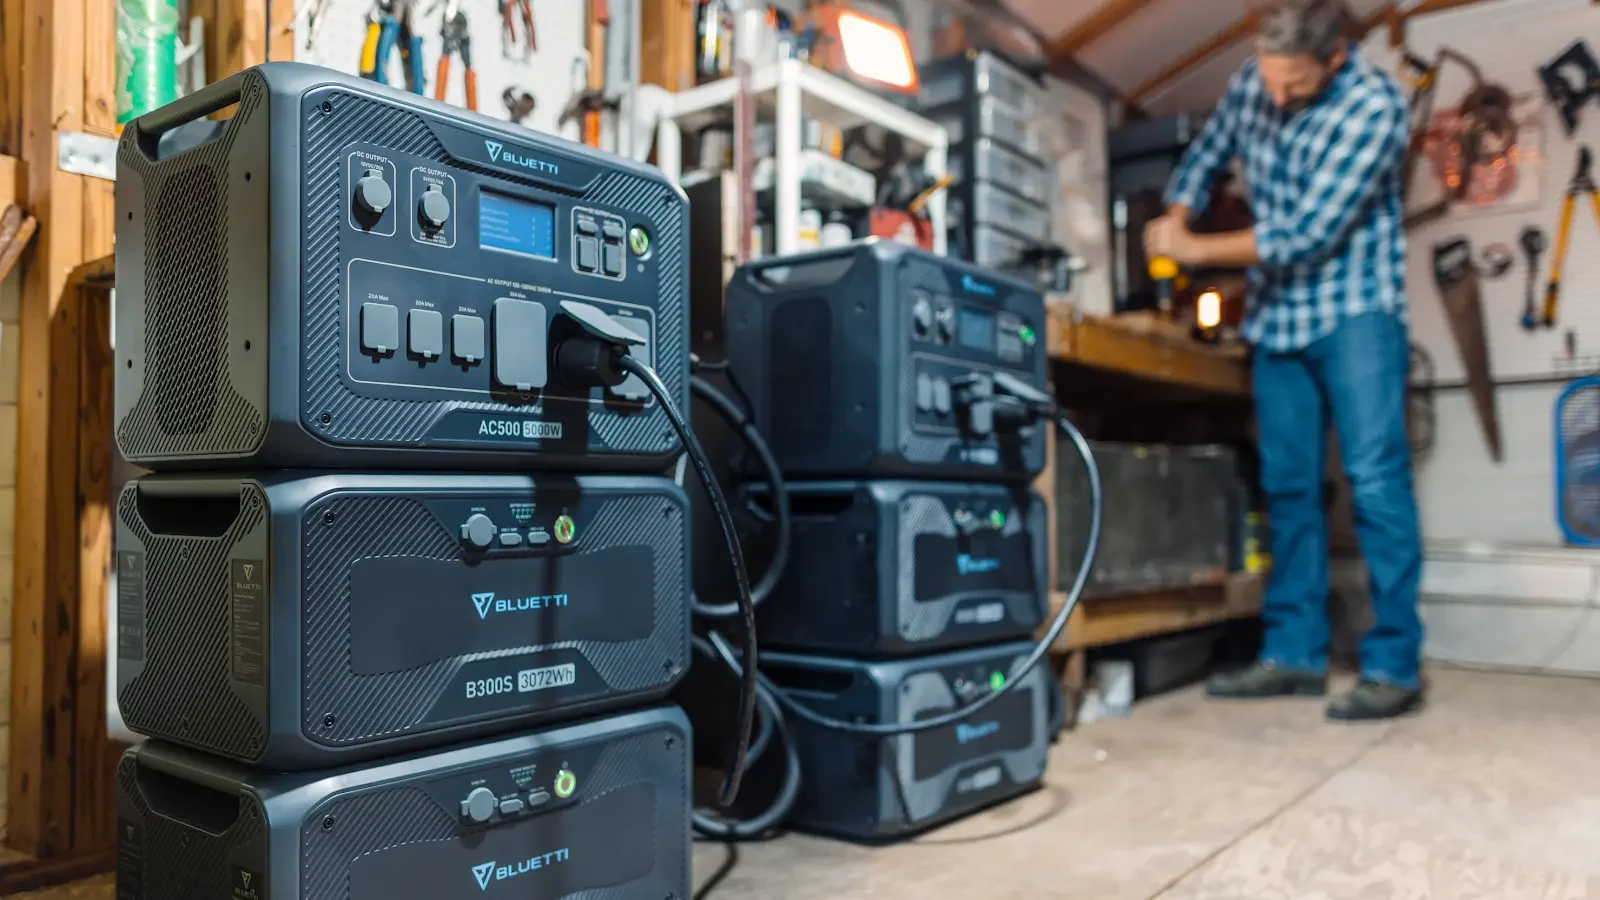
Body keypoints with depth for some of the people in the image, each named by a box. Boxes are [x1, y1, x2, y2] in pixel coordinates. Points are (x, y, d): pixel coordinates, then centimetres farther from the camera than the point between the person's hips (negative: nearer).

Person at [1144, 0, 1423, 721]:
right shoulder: (1249, 85, 1)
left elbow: (1305, 235, -21)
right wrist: (1176, 219, -2)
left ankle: (1394, 666, -4)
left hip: (1354, 312, -5)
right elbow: (1204, 158, 18)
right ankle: (1293, 655, 11)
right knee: (1288, 489, 5)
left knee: (1376, 482, -9)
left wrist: (1193, 250, -13)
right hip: (1277, 316, 5)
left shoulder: (1374, 106, -16)